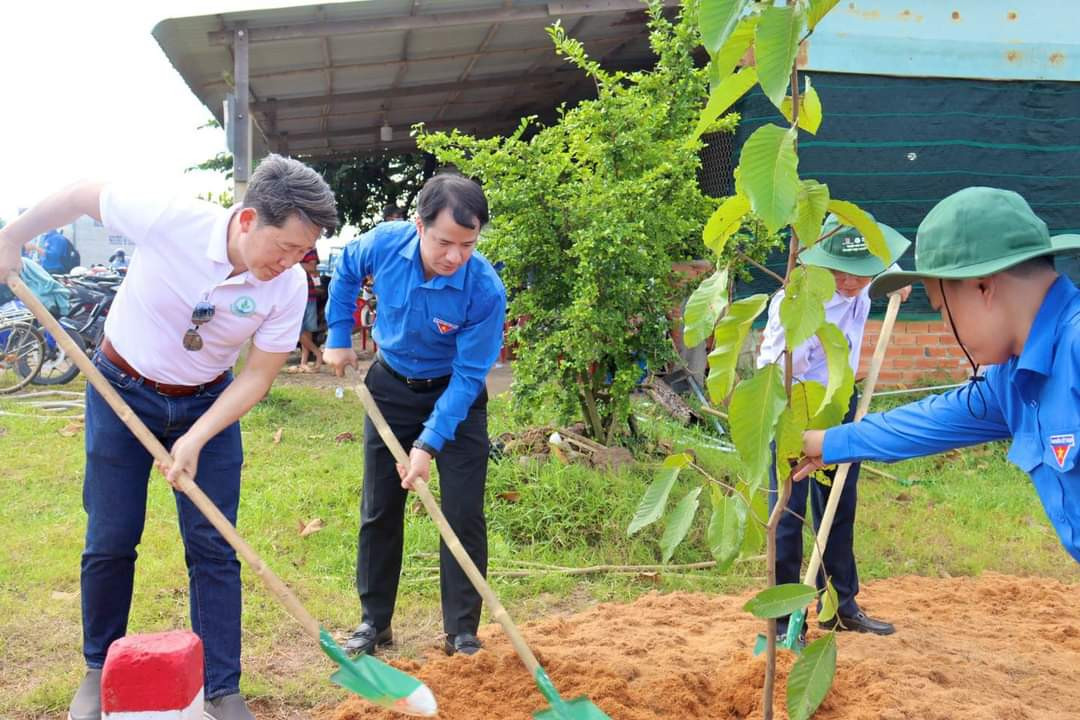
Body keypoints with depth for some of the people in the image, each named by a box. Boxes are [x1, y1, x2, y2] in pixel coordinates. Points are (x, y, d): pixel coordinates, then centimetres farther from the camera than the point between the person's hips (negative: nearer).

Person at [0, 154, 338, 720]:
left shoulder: (288, 288, -21)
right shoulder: (167, 219, -28)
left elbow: (258, 377, -12)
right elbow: (82, 195, -10)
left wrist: (195, 440, -20)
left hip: (208, 405, 1)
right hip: (122, 391, -1)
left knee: (213, 549, 0)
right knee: (110, 542, 5)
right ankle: (100, 670, 27)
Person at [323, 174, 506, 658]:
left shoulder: (485, 291, -31)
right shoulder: (385, 243, -23)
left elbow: (467, 376, -25)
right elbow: (346, 272, 3)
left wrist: (429, 444, -30)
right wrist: (339, 338, 2)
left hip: (456, 396, -3)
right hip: (391, 387, 3)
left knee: (464, 515, -4)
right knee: (379, 510, 8)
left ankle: (462, 634, 10)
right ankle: (374, 622, 23)